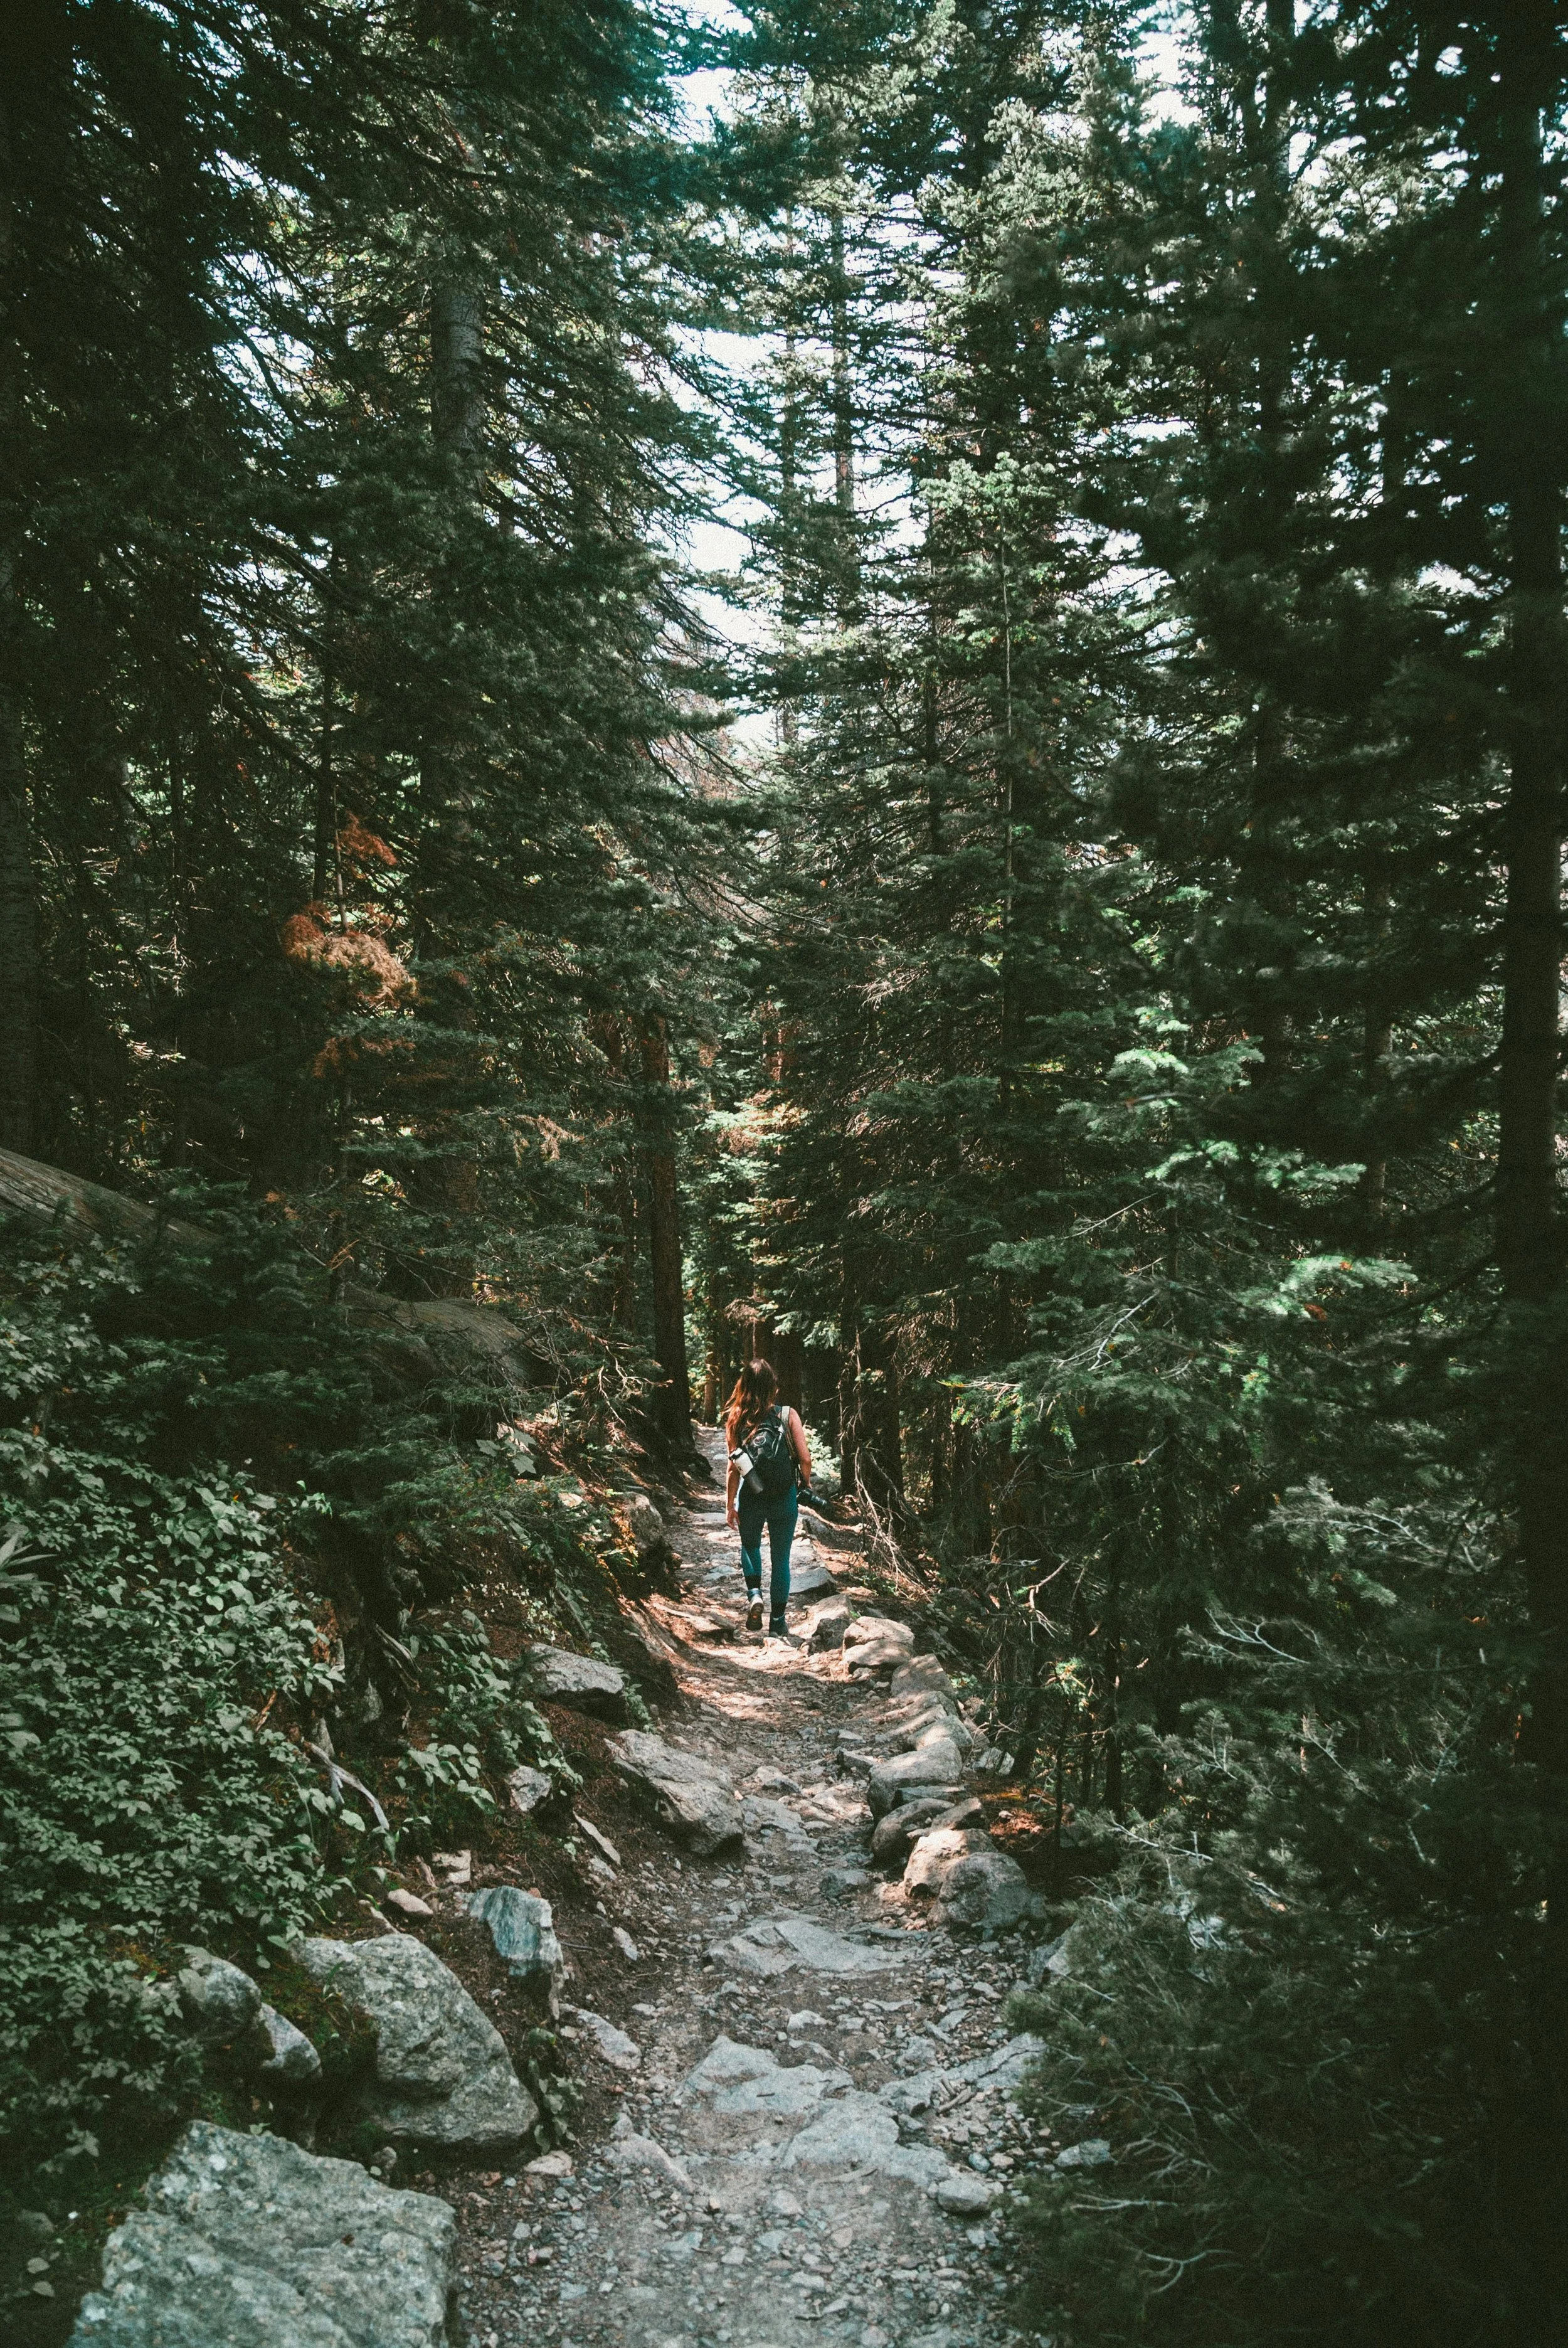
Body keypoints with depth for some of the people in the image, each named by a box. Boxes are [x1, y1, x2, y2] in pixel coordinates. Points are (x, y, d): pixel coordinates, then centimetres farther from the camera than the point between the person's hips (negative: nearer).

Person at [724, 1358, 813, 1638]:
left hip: (750, 1499, 1)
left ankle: (754, 1594, 6)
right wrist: (806, 1484, 11)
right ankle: (777, 1623, 19)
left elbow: (734, 1467, -7)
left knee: (750, 1546, 28)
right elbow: (804, 1459, -9)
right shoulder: (788, 1416, -10)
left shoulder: (736, 1420, -8)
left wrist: (730, 1505, 2)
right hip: (784, 1499, -1)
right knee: (781, 1559, 14)